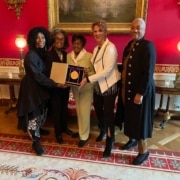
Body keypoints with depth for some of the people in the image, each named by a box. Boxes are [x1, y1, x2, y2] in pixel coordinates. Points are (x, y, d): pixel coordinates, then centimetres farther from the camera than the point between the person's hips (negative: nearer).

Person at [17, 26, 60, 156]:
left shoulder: (44, 53, 6)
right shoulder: (31, 55, -19)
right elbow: (38, 76, -24)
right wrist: (55, 84, -26)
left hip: (42, 87, 8)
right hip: (32, 88, -8)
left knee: (42, 112, 17)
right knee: (34, 115, 0)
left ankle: (38, 130, 41)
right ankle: (36, 142, 13)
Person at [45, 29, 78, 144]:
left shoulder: (65, 54, 7)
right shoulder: (49, 54, -12)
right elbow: (48, 73, -17)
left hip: (65, 86, 6)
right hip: (55, 87, -5)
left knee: (64, 107, 19)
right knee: (56, 109, 9)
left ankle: (64, 128, 39)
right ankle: (58, 132, 27)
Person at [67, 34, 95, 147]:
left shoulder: (89, 56, -13)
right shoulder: (68, 56, 1)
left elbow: (95, 72, -11)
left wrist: (88, 73, -31)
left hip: (86, 87, -5)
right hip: (75, 87, 5)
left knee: (84, 111, -2)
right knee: (79, 111, 17)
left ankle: (84, 136, 15)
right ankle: (82, 131, 37)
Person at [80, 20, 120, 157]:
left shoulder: (110, 47, -15)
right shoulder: (96, 48, 11)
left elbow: (107, 70, -23)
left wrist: (88, 79, -23)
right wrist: (86, 74, -2)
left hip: (109, 86, -8)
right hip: (98, 85, 8)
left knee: (108, 113, 1)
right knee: (98, 110, 18)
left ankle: (109, 141, 21)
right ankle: (103, 130, 47)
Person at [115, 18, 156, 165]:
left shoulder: (148, 46, -15)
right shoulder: (130, 45, 10)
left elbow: (148, 73, -21)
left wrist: (141, 93, -23)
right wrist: (123, 86, 10)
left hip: (140, 90, -8)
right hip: (127, 88, 8)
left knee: (139, 120, 3)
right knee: (130, 117, 20)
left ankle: (143, 151, 22)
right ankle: (132, 139, 42)